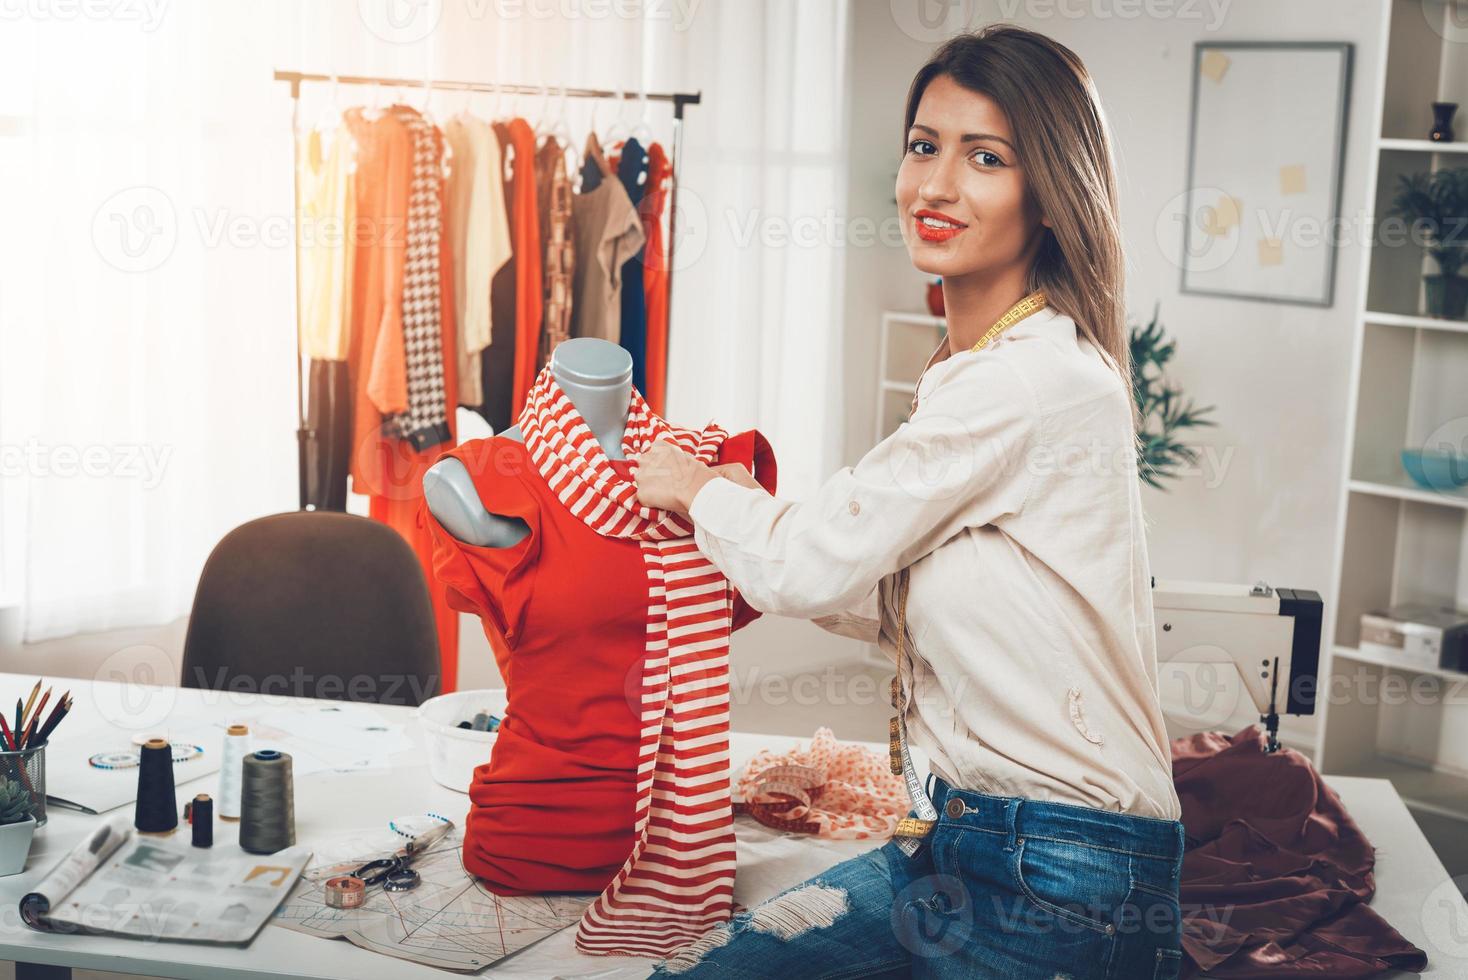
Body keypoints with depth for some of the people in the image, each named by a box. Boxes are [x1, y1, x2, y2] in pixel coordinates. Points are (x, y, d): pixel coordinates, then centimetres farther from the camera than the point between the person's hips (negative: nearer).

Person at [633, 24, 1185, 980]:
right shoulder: (975, 373, 10)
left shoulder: (1033, 380, -20)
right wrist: (748, 519, 8)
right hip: (960, 839, 8)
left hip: (1057, 885, -8)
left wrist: (698, 489, 5)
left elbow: (810, 566, -13)